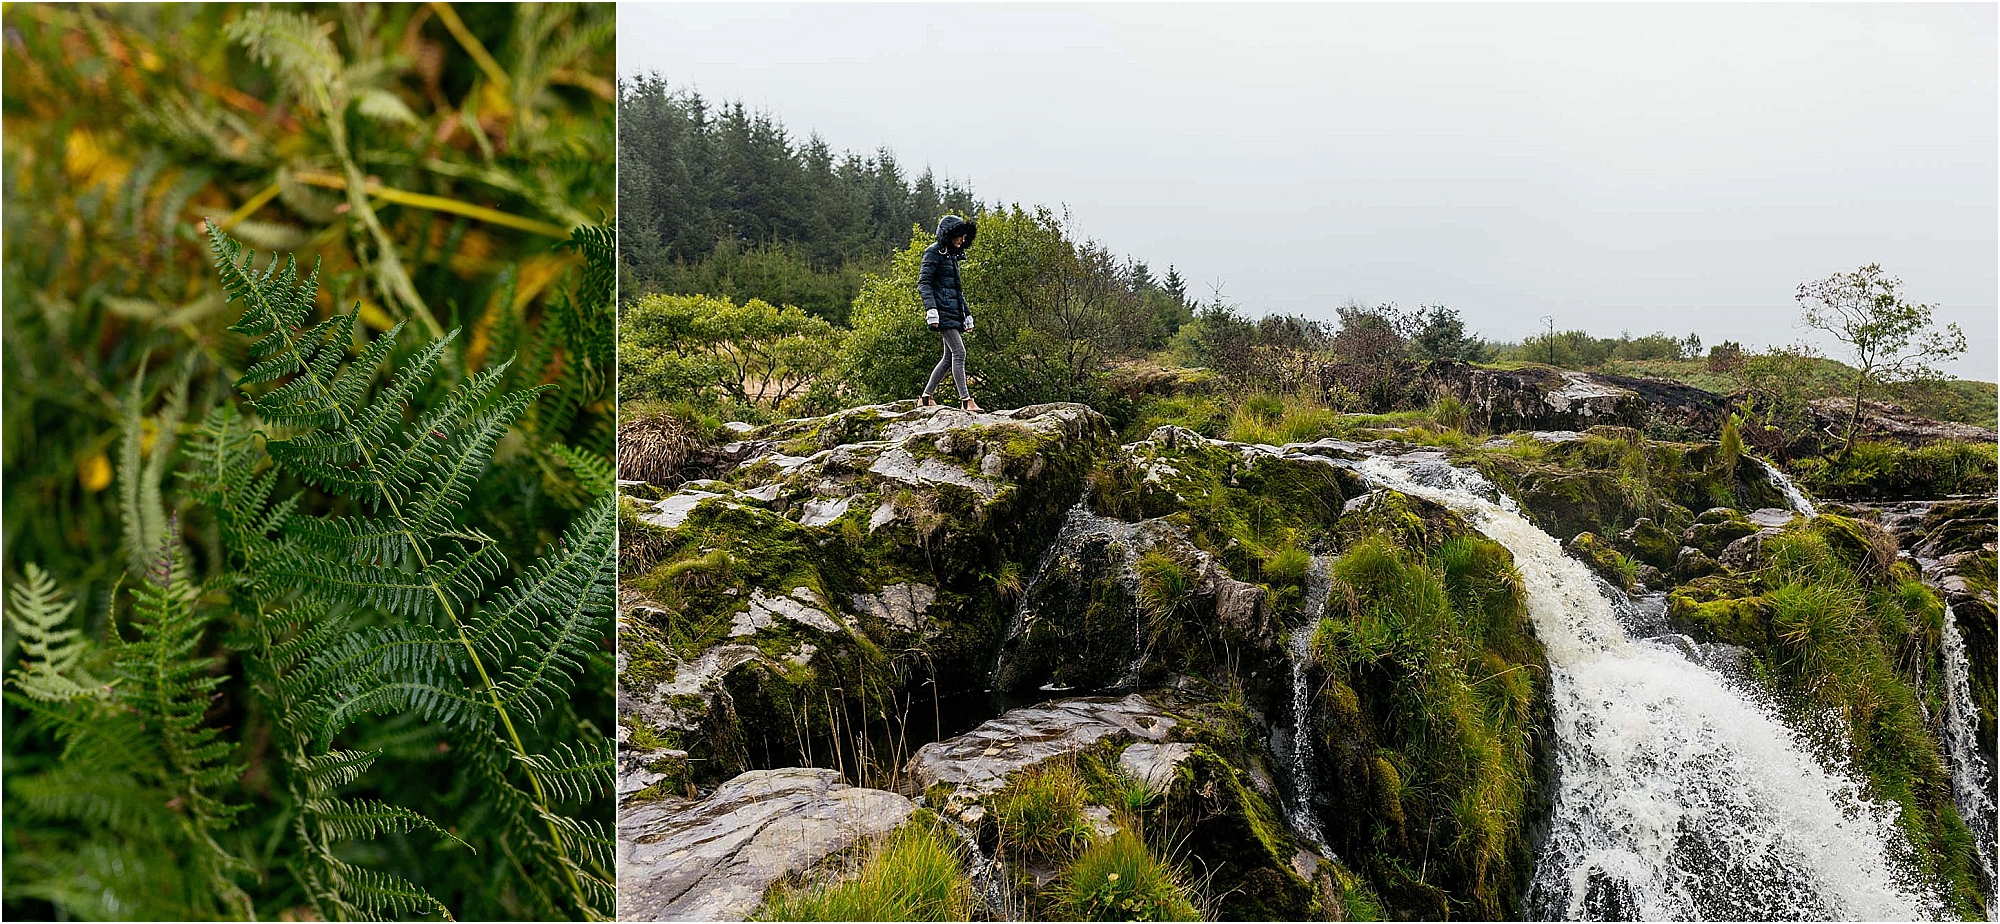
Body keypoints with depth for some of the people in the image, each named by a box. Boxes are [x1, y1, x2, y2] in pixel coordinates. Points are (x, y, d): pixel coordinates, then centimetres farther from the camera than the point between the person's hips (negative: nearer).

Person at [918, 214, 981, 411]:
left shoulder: (953, 255, 21)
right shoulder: (934, 252, -5)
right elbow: (923, 283, -13)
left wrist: (967, 315, 26)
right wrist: (930, 309, -25)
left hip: (954, 312, 9)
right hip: (943, 311, -9)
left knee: (949, 357, 8)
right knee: (959, 352, -15)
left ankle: (927, 396, 15)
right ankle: (965, 399, -17)